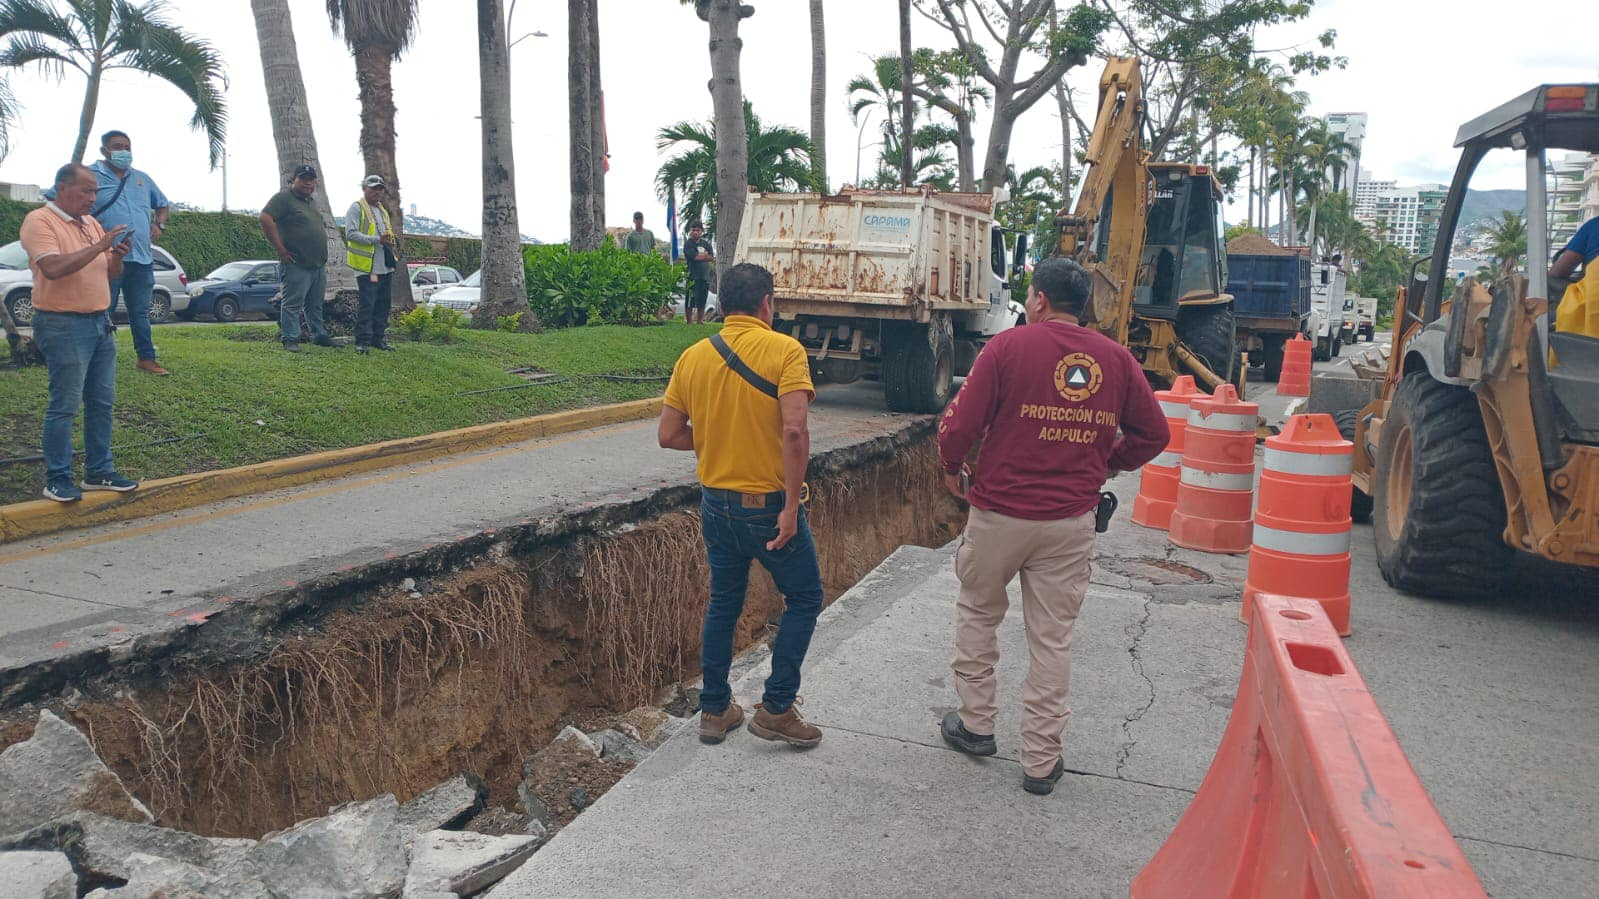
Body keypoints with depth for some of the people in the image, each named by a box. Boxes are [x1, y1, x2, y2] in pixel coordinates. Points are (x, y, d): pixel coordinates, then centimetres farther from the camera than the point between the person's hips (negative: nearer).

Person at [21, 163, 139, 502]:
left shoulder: (92, 223, 15)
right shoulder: (40, 221, -8)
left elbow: (110, 273, 18)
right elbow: (53, 268, -22)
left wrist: (118, 255, -3)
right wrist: (100, 246, -21)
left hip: (100, 322, 7)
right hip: (63, 325, -7)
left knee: (102, 402, 9)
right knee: (64, 406, -5)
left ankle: (99, 472, 17)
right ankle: (57, 480, 3)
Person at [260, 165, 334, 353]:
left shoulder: (311, 202, 19)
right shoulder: (284, 197, -8)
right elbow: (265, 218, -19)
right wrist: (280, 248, -18)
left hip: (319, 265, 8)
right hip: (298, 265, -8)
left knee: (315, 305, 15)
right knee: (293, 303, -4)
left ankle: (319, 336, 22)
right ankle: (290, 339, -1)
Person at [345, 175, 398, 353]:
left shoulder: (383, 211, 22)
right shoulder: (357, 208, -4)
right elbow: (351, 233, -15)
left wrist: (389, 240, 11)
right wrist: (377, 240, -21)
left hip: (385, 267, 8)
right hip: (367, 266, -8)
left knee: (383, 305, 9)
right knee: (367, 304, -9)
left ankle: (377, 338, 17)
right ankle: (362, 341, -5)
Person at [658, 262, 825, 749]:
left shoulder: (693, 356, 2)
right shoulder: (784, 350, -13)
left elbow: (669, 435, 3)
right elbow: (794, 430, -24)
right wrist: (791, 508, -20)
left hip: (717, 504, 5)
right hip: (770, 504, -5)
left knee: (723, 603, 21)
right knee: (804, 598, 14)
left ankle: (715, 710, 28)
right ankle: (776, 708, 12)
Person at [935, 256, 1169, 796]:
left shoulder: (1009, 346, -9)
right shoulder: (1116, 359, 2)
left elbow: (961, 423, -12)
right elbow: (1153, 433, 7)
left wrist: (952, 469, 6)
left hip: (999, 511, -2)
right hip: (1073, 520, 3)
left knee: (978, 614, 20)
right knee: (1052, 638, 10)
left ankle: (976, 724, 30)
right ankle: (1041, 761, 18)